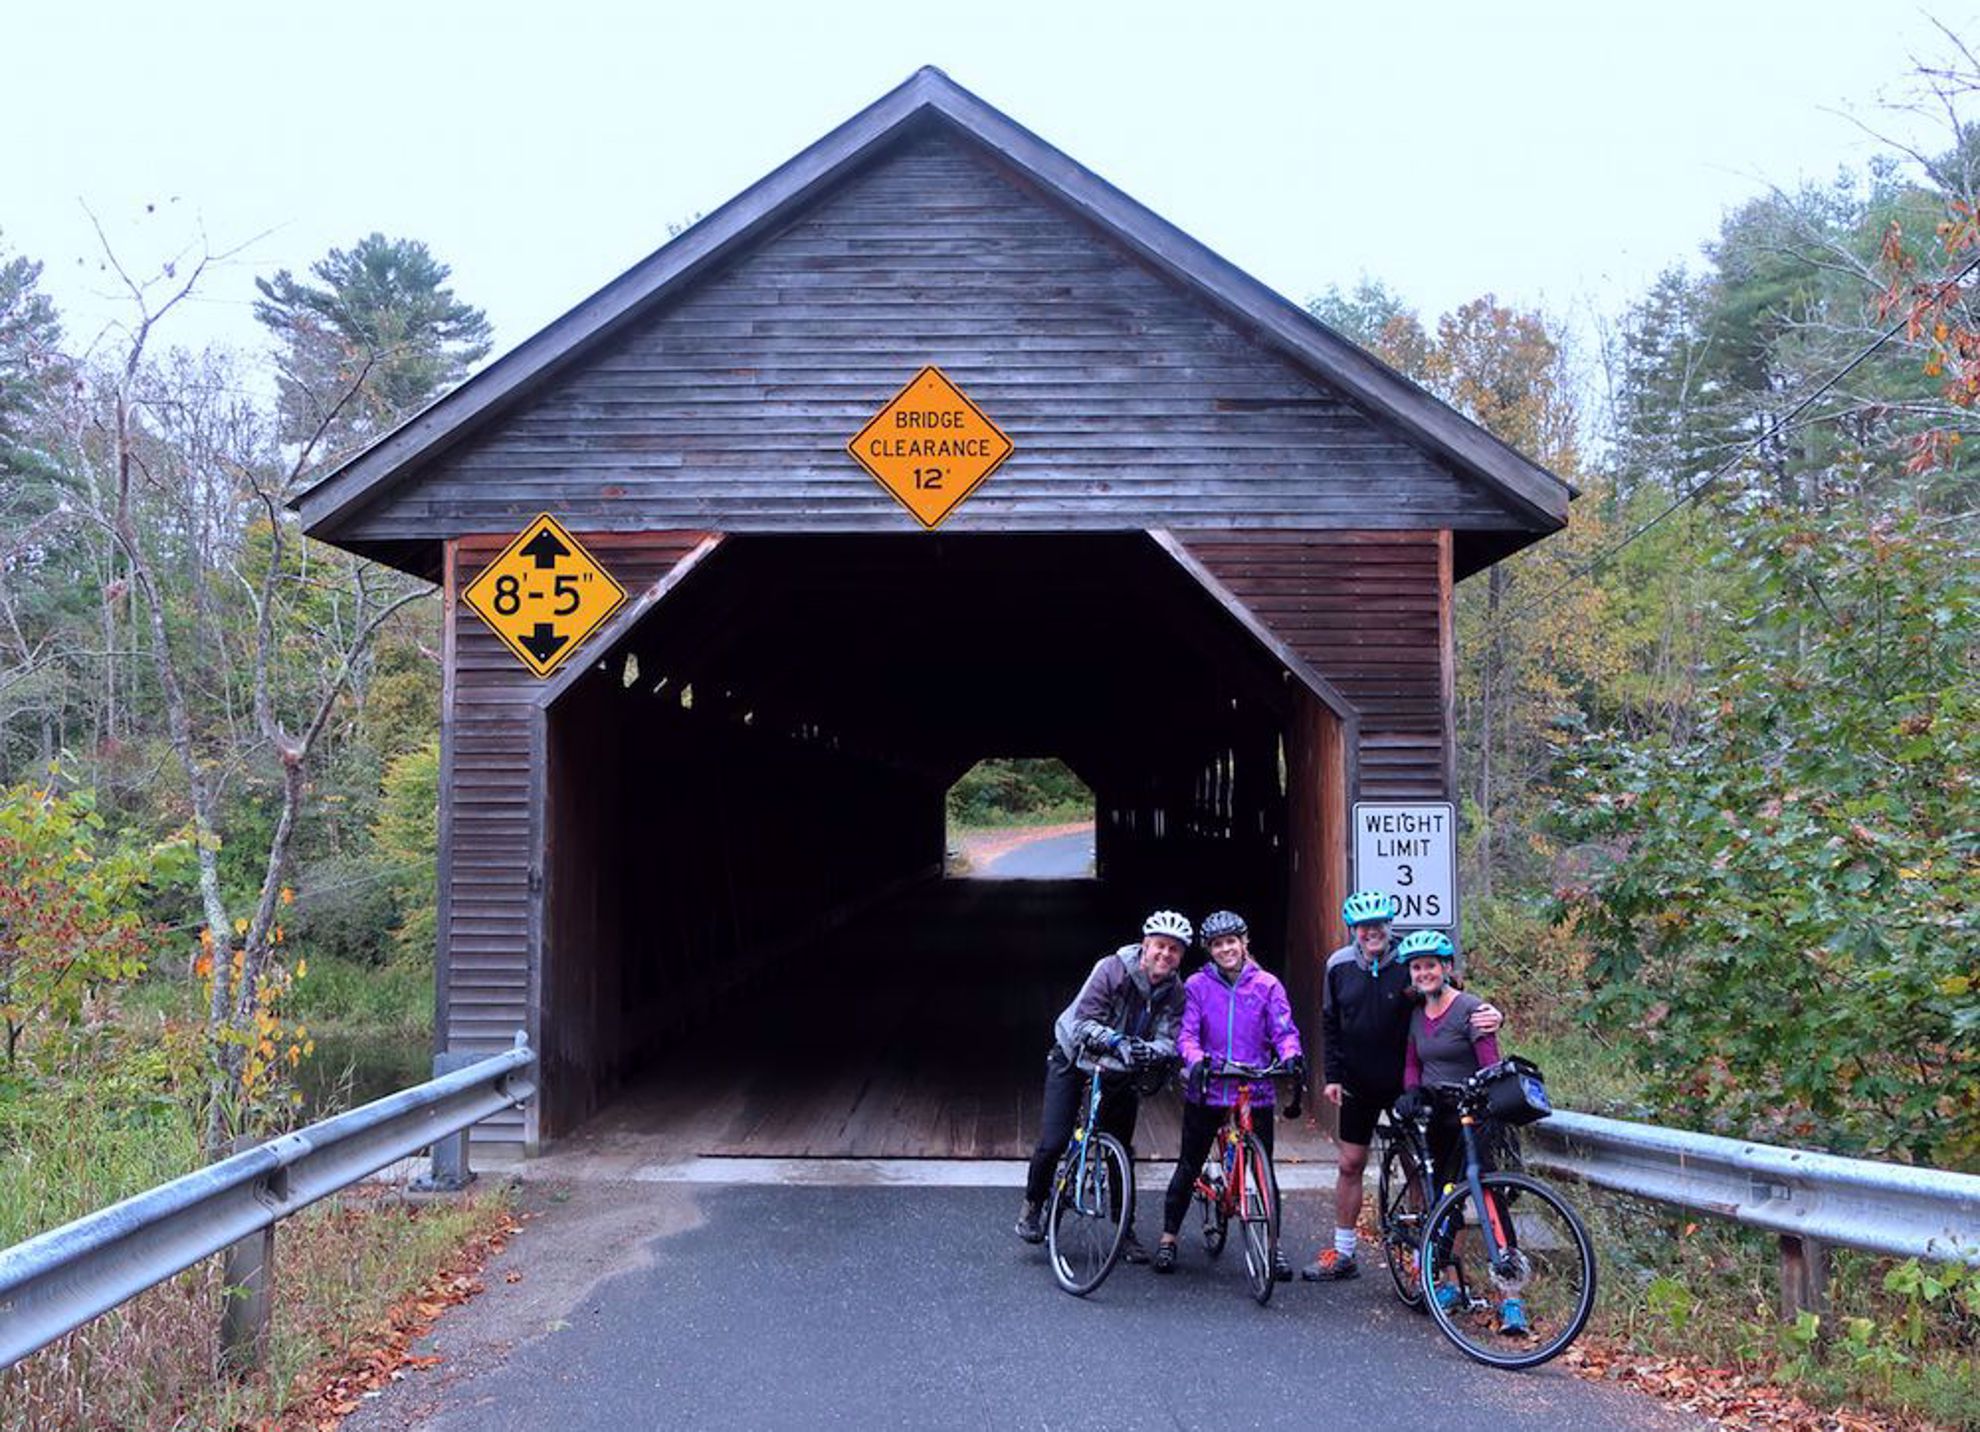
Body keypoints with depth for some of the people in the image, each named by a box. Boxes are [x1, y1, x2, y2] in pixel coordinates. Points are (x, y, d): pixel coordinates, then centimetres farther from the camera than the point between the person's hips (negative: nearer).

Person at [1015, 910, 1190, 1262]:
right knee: (1053, 1141, -10)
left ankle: (1126, 1230, 18)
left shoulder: (1175, 992, -9)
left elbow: (1169, 1040, -18)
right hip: (1074, 1059, -3)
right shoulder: (1113, 969, -23)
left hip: (1120, 1071, 4)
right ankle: (1032, 1206, 15)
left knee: (1122, 1150, 3)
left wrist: (1149, 1051, -41)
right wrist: (1115, 1041, -44)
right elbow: (1084, 1020, -27)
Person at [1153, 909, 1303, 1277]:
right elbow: (1186, 1033, -5)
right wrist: (1196, 1060, -26)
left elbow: (1283, 1030, -2)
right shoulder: (1197, 985, 0)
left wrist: (1291, 1055, -24)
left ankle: (1273, 1246, 19)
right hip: (1206, 1091, 0)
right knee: (1189, 1166, 8)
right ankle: (1168, 1238, 22)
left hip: (1255, 1092, 0)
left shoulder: (1267, 985, 2)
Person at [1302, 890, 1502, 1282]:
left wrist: (1487, 1016, -31)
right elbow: (1330, 1024, 7)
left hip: (1404, 1083, -3)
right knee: (1349, 1165, 9)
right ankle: (1343, 1254, 21)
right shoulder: (1340, 965, -1)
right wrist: (1331, 1076, 2)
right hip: (1358, 1084, 3)